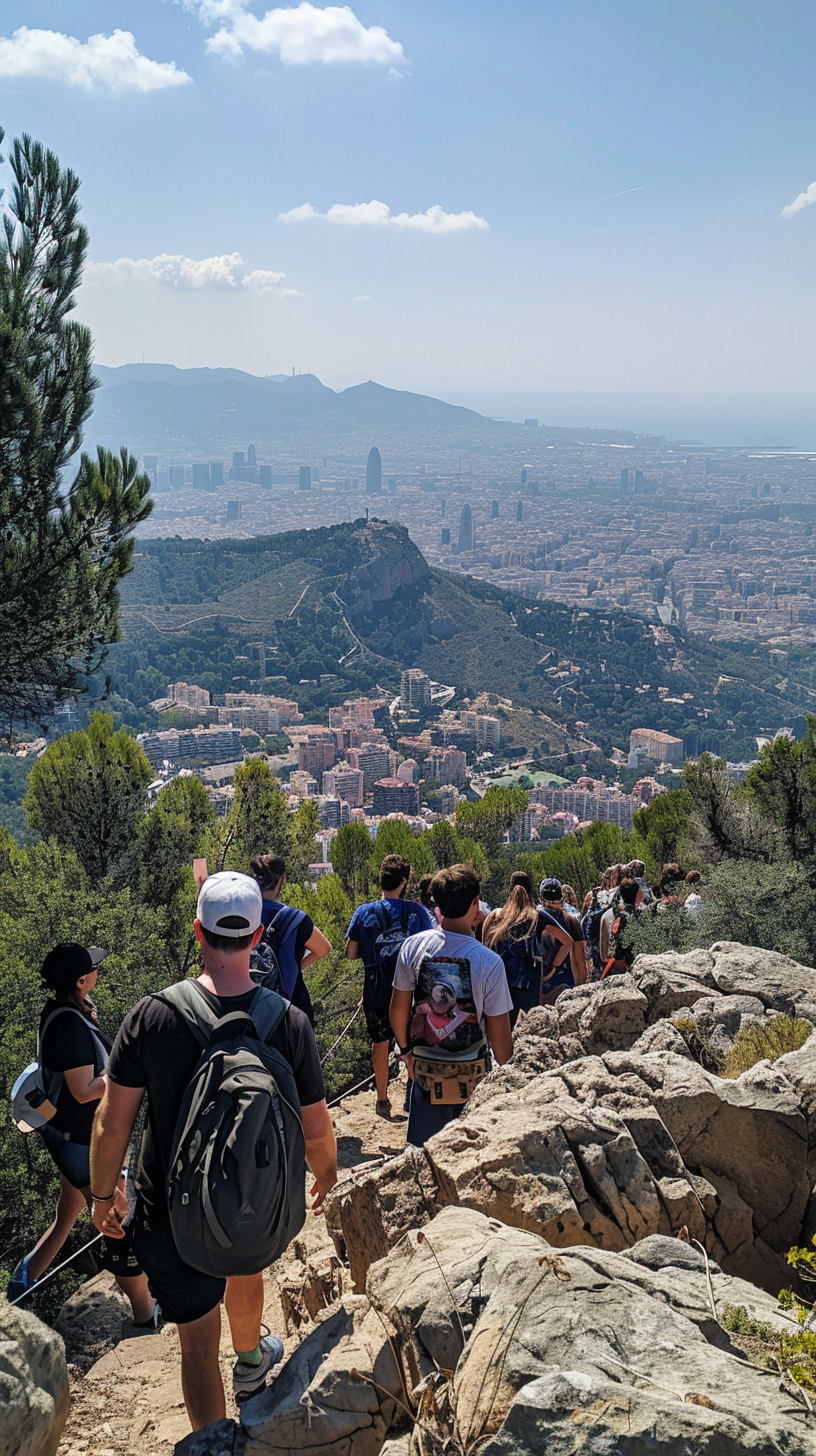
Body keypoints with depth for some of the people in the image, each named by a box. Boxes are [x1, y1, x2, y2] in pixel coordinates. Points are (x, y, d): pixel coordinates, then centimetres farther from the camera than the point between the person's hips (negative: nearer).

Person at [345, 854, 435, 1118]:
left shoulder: (364, 912, -8)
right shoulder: (416, 911, -9)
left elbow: (351, 953, -4)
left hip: (376, 992, 0)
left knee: (380, 1043, 18)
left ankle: (382, 1100, 26)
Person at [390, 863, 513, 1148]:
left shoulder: (412, 947, -9)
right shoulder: (489, 962, -18)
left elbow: (398, 1010, 3)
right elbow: (500, 1036, -12)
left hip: (426, 1071, 3)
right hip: (474, 1074, -2)